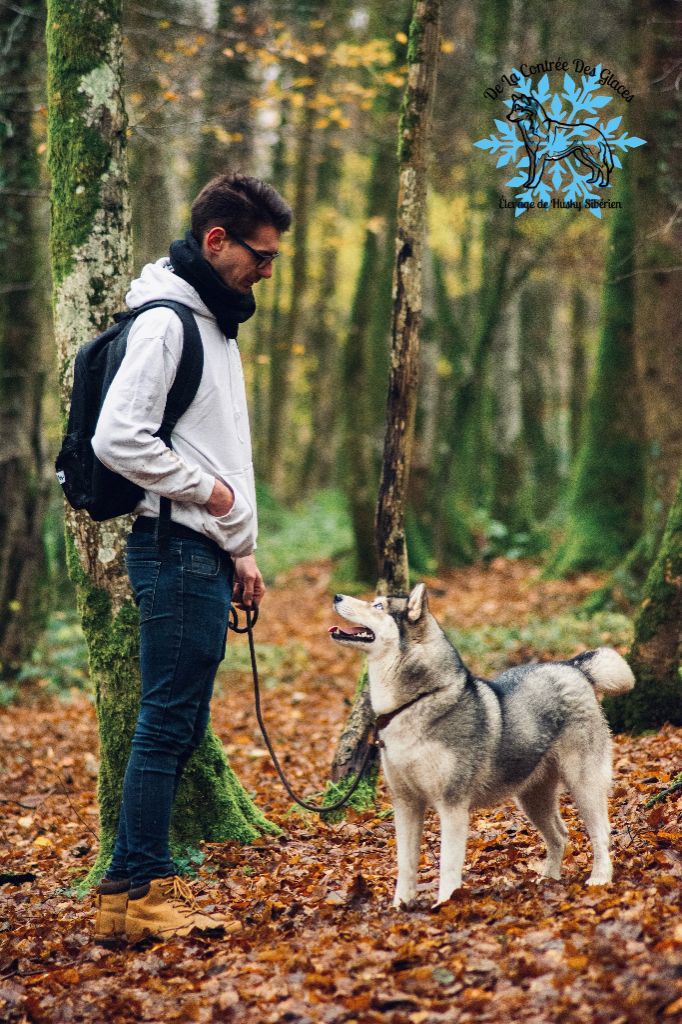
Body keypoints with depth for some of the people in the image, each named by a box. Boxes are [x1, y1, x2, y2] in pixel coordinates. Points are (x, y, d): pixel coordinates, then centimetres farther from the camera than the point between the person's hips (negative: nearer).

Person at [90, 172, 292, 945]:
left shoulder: (214, 322, 19)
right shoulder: (165, 321, -12)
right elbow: (117, 439, -22)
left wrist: (241, 550, 19)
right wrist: (205, 491, -12)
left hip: (205, 555, 10)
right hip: (176, 551, -10)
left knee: (180, 723, 10)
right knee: (168, 721, -9)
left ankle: (145, 884, 14)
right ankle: (134, 894, -5)